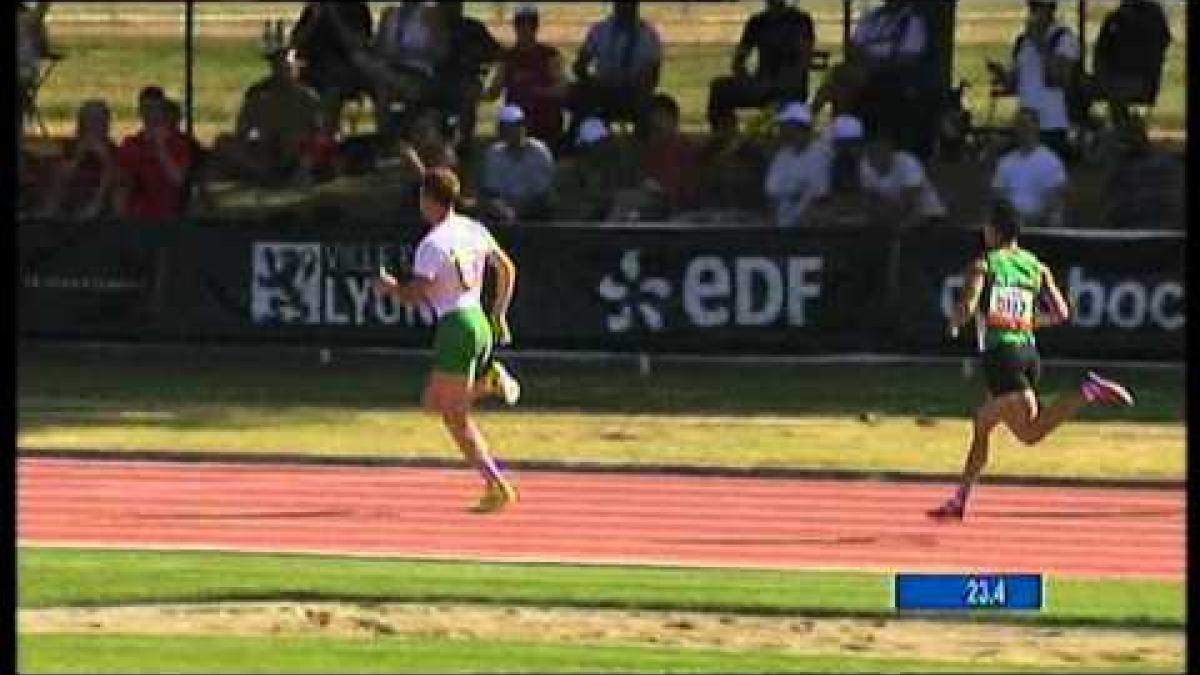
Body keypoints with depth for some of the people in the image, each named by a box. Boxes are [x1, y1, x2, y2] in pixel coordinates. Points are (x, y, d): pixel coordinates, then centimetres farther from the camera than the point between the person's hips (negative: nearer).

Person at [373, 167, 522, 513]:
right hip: (480, 323, 8)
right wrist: (499, 313, 26)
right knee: (433, 403, 22)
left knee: (456, 417, -1)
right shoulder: (474, 230, 10)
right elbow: (507, 269, 19)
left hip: (456, 326, -8)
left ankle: (496, 485, -7)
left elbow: (416, 294, -20)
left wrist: (389, 286, 0)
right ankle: (489, 379, 1)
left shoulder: (433, 244, -14)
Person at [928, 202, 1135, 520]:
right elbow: (1061, 313, 8)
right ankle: (960, 499, 24)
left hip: (1000, 355, -7)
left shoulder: (983, 265, -1)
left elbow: (967, 308, -14)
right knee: (982, 422, 22)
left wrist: (954, 322, 9)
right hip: (1029, 353, 7)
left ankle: (1087, 391, -33)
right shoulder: (1037, 267, 14)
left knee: (1030, 432, -17)